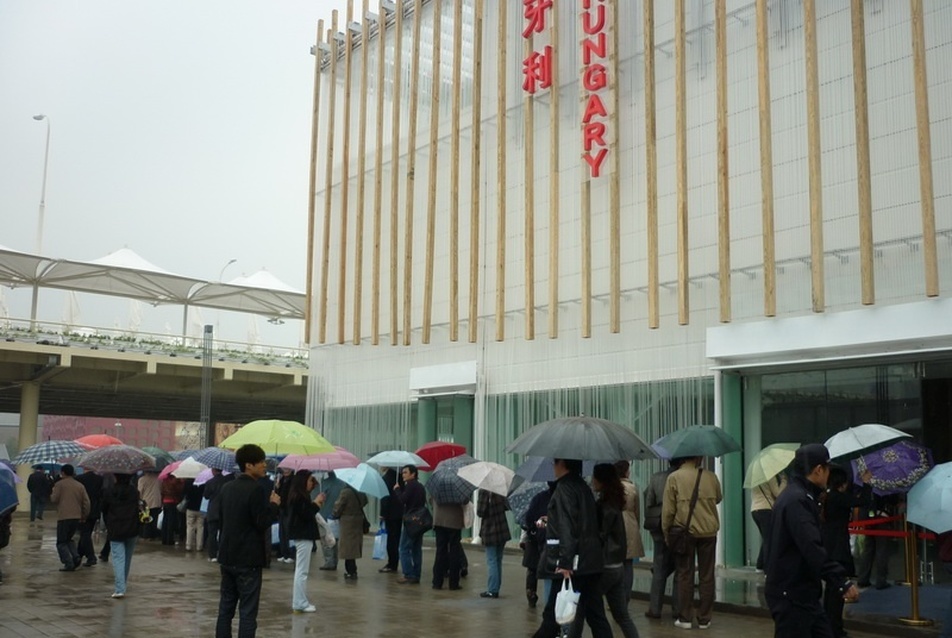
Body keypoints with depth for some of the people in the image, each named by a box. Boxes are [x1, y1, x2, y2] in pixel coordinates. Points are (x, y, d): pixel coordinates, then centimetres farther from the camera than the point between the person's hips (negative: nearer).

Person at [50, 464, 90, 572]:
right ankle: (76, 557, 1)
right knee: (68, 539, 22)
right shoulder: (80, 486, 10)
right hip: (77, 517, 5)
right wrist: (84, 516, 15)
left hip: (64, 517, -5)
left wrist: (51, 495, 18)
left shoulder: (60, 484, -3)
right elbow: (86, 502, 6)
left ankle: (69, 564, -8)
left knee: (61, 543, 4)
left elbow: (55, 499, -5)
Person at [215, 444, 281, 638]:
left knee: (225, 607, 13)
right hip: (248, 559, -8)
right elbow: (263, 523, -19)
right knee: (247, 611, -3)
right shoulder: (256, 489, -16)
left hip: (227, 557, 8)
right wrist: (273, 505, -5)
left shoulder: (227, 488, 9)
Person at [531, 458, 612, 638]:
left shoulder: (564, 488, -11)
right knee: (595, 614, 7)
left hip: (573, 564, -9)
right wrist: (551, 521, 36)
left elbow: (567, 529, -20)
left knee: (553, 614, 0)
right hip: (590, 563, 9)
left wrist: (564, 563, -23)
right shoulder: (583, 487, 15)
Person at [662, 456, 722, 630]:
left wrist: (666, 532, 4)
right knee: (706, 576, 8)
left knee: (685, 575, 7)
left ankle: (685, 618, 9)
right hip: (708, 531, 2)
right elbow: (718, 498, 17)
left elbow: (668, 509, -7)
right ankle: (704, 619, 13)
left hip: (684, 532, -2)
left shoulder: (674, 477, -7)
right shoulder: (710, 476, -1)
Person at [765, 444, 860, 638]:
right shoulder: (797, 500, -21)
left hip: (802, 592, 11)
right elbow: (812, 549, -30)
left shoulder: (797, 496, 14)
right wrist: (842, 582, -31)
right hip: (791, 595, -11)